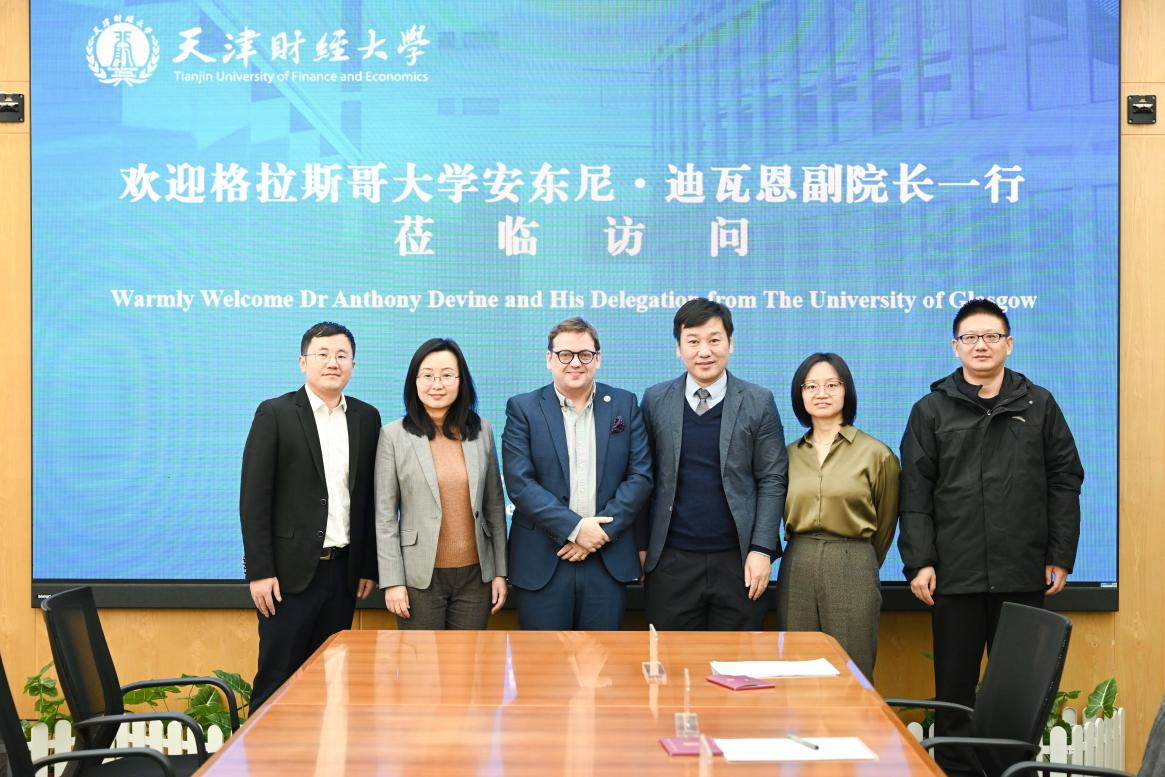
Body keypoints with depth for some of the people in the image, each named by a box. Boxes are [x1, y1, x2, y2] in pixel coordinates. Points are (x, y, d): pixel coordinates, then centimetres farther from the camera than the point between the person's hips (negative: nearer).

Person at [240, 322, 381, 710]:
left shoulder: (366, 418, 9)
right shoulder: (275, 414, -4)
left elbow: (369, 498, 12)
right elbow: (254, 496, -7)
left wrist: (368, 566, 10)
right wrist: (258, 571, -11)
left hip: (343, 570, 4)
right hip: (291, 570, -4)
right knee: (277, 677, 0)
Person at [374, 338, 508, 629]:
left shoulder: (482, 430, 5)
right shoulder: (393, 435, -4)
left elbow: (494, 505, 9)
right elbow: (385, 515, -3)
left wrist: (500, 571, 6)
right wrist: (392, 581, -7)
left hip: (475, 574, 2)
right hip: (420, 576, -2)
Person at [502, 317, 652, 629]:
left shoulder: (625, 404, 7)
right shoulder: (523, 408, 1)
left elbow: (640, 475, 2)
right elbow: (519, 483, -8)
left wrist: (602, 531, -10)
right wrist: (574, 528, -15)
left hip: (609, 559, 2)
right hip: (542, 561, -1)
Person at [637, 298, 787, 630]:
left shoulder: (758, 402, 1)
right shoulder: (655, 401, 4)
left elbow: (772, 480, 0)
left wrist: (761, 549, -7)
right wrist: (642, 546, 4)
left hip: (738, 561, -1)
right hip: (671, 562, 1)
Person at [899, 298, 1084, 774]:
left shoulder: (1039, 405, 8)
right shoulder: (931, 411, 6)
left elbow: (1064, 482, 7)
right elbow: (915, 495, 1)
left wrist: (1060, 556, 1)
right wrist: (918, 562, -6)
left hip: (1023, 575, 1)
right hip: (955, 575, 0)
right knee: (955, 688, 6)